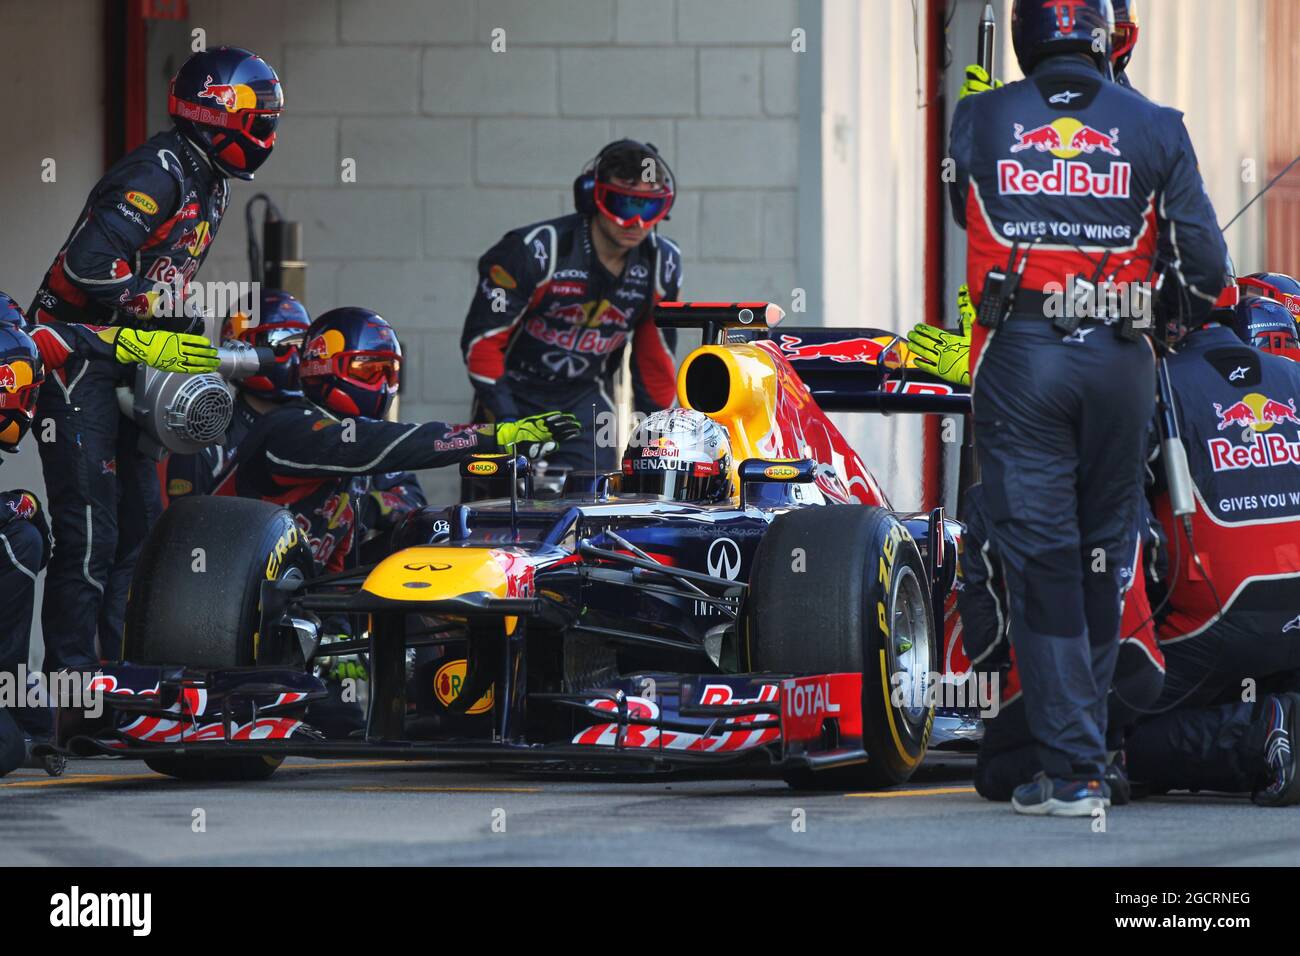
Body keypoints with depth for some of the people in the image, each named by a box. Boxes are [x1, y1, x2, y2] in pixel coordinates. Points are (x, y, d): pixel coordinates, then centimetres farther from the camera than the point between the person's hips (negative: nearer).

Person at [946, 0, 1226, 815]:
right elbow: (1201, 253, 2)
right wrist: (1195, 307, 24)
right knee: (1103, 556, 14)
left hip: (1020, 357, -1)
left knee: (1040, 559, -1)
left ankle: (1073, 770, -6)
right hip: (1121, 359, 1)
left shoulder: (980, 121, 2)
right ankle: (1086, 738, 24)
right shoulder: (1154, 128, 1)